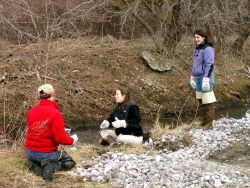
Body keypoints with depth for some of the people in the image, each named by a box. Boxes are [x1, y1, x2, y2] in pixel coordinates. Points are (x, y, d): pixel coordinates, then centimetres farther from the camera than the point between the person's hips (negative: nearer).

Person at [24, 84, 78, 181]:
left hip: (29, 152, 5)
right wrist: (72, 140, 1)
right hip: (46, 153, -5)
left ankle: (35, 165, 2)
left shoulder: (32, 111, 1)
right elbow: (61, 138, -21)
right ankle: (52, 166, -11)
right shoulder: (55, 113, -20)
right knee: (70, 162, 19)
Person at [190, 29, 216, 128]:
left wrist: (206, 79, -21)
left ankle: (209, 123, 1)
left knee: (207, 101, -5)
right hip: (198, 77, 9)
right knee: (201, 101, 12)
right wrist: (192, 78, 21)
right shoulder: (197, 49, 14)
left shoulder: (208, 49, -12)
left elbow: (209, 65, -16)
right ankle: (204, 122, 20)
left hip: (206, 77, -9)